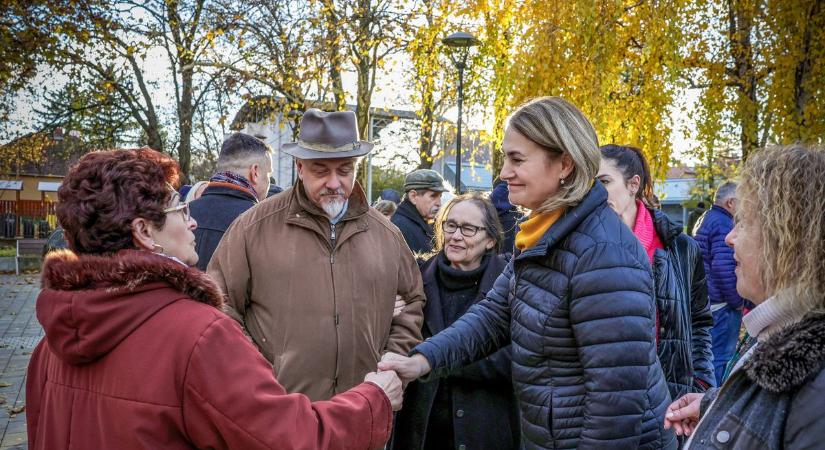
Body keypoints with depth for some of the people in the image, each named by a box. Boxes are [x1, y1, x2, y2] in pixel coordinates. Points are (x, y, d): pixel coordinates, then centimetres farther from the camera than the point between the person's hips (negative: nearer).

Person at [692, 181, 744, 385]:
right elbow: (724, 268, -26)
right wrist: (737, 301, -14)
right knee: (721, 356, -4)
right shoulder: (723, 223, -17)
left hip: (704, 299, 10)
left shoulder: (704, 219, 15)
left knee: (711, 353, 19)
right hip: (721, 304, -10)